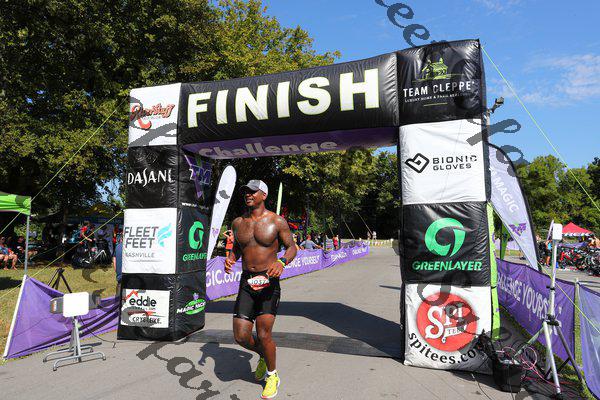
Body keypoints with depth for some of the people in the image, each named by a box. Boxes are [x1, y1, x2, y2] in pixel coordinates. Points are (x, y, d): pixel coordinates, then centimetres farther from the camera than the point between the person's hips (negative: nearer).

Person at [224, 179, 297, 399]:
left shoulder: (277, 221, -5)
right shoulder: (238, 222, 7)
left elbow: (291, 247, 0)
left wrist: (282, 262, -20)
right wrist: (230, 258, -2)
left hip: (268, 281, -4)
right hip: (246, 282, 4)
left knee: (263, 335, -5)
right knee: (240, 336, 2)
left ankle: (272, 375, 25)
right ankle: (263, 356, 36)